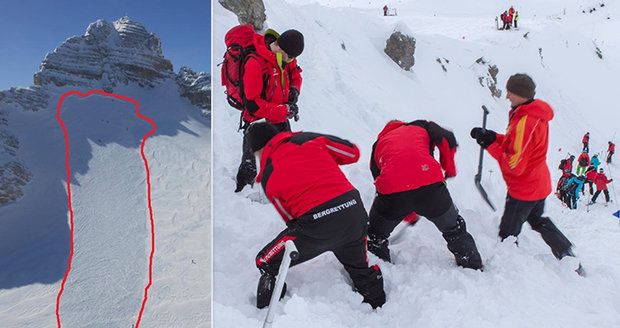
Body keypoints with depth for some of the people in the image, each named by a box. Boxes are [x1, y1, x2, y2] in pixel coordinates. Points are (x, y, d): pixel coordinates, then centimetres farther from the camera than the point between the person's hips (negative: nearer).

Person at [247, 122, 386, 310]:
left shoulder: (267, 177, 6)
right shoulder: (308, 139, 9)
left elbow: (290, 218, 11)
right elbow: (353, 152, 16)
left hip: (316, 225, -4)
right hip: (354, 210, 4)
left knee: (266, 264, 16)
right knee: (362, 268, 31)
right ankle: (379, 307, 49)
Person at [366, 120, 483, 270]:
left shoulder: (379, 143, 31)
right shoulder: (421, 127, 27)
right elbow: (447, 139, 6)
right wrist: (449, 169, 24)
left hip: (391, 189, 0)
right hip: (429, 183, 0)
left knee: (376, 235, 28)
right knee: (454, 229, 28)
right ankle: (473, 267, 40)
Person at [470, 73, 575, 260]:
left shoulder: (525, 122, -30)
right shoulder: (535, 115, 1)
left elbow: (515, 165, -28)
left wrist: (490, 145, -22)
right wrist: (494, 137, -4)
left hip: (523, 189, -10)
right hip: (539, 184, 10)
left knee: (507, 235, 2)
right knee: (538, 221, 31)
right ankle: (568, 257, 41)